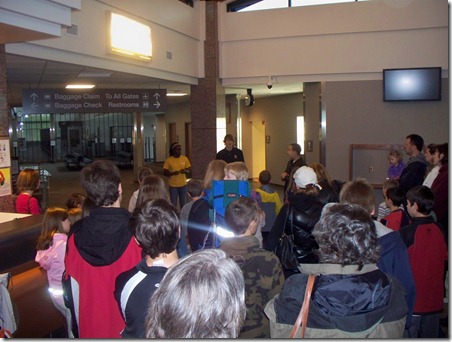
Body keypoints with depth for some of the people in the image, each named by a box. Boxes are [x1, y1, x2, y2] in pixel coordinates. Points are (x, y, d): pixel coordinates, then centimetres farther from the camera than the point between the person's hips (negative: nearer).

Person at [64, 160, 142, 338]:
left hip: (91, 329, 3)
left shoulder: (76, 234, -9)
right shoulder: (137, 231, -19)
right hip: (131, 329, -2)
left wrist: (79, 329, 13)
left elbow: (72, 290, -1)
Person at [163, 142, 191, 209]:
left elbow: (188, 171, 3)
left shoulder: (185, 159, -1)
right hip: (173, 185, -2)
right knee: (173, 204, 1)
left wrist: (185, 171, -20)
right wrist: (173, 173, -24)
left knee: (183, 204, 8)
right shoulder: (168, 160, -8)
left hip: (183, 185, 2)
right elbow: (165, 173, -5)